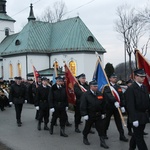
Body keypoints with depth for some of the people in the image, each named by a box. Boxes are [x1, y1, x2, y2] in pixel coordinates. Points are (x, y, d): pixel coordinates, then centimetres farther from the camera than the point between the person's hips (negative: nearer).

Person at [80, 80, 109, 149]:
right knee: (87, 128, 13)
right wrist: (84, 114, -17)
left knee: (101, 129, 2)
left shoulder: (100, 94, 4)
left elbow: (103, 104, 10)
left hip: (99, 115, 4)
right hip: (90, 115, -3)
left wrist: (103, 113, 9)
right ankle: (85, 138, 35)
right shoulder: (85, 95, -11)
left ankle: (102, 142, 8)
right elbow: (83, 105, -14)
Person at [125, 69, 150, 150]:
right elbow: (130, 105, -18)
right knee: (139, 137, 1)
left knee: (137, 134, 19)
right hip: (137, 117, -7)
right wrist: (134, 119, -21)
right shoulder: (131, 89, -15)